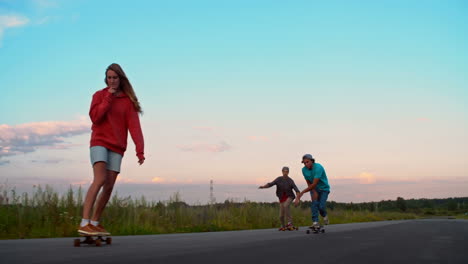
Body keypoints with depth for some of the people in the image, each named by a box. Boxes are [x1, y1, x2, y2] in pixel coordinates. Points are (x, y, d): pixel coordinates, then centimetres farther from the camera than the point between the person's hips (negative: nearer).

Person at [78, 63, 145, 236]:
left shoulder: (128, 100, 5)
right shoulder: (99, 95, 6)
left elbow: (134, 126, -4)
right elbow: (95, 118, -8)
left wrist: (139, 150, -15)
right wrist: (108, 98, -11)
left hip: (117, 147, 3)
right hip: (99, 142, -2)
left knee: (109, 187, -1)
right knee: (100, 180, -22)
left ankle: (95, 222, 13)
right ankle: (84, 223, -24)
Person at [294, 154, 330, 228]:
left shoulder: (318, 167, -31)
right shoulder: (304, 170, -12)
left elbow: (314, 184, -34)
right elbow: (309, 183, -4)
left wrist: (302, 193, -35)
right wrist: (314, 192, -22)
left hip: (323, 188, -4)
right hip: (314, 189, 4)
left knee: (321, 206, -14)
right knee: (314, 203, -18)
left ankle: (324, 215, 19)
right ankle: (315, 222, -18)